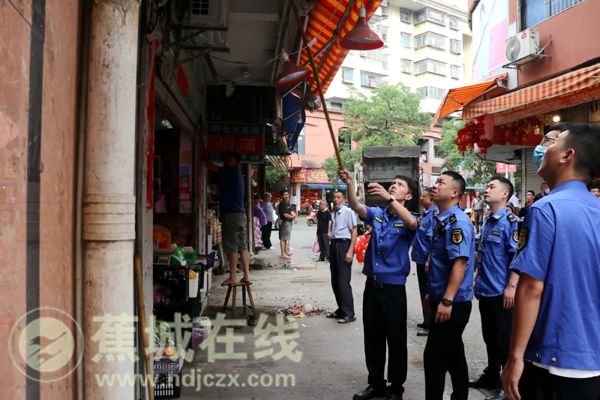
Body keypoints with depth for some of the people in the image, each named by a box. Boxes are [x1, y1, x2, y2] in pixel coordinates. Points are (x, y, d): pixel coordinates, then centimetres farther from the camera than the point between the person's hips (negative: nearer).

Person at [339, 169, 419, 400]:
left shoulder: (408, 221, -6)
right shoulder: (377, 214, 5)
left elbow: (411, 222, -30)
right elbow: (356, 206, -11)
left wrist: (389, 197, -44)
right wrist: (349, 184, -29)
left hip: (394, 288, -4)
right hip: (371, 286, 4)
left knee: (396, 340, 7)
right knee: (372, 339, 14)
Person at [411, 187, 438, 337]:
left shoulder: (434, 215, -18)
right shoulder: (426, 214, 12)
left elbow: (434, 239, -24)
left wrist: (429, 260, -26)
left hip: (427, 260, -10)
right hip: (421, 259, 10)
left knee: (428, 293, 0)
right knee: (424, 292, 18)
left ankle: (430, 325, 10)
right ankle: (427, 322, 29)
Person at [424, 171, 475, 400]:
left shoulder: (458, 222, -17)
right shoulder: (441, 221, 13)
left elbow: (460, 262, -25)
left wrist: (447, 300, -28)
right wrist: (433, 294, 21)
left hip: (453, 303, -9)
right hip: (443, 299, 9)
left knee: (435, 357, -3)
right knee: (453, 355, 18)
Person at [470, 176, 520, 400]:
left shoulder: (511, 221, -13)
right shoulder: (488, 221, 11)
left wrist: (511, 286, -22)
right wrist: (478, 280, 17)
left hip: (501, 292, -8)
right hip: (485, 290, 8)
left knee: (504, 340, 3)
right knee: (489, 337, 17)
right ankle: (491, 377, 31)